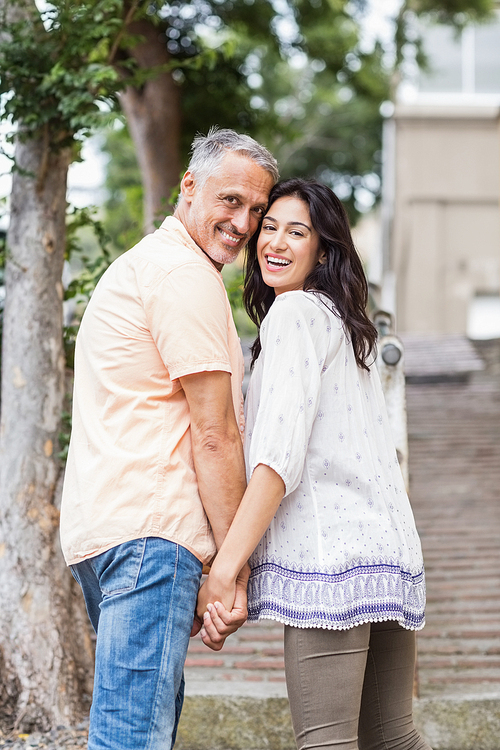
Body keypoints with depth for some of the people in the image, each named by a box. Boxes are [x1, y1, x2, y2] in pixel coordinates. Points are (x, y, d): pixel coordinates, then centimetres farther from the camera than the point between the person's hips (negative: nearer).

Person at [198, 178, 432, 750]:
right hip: (387, 550, 10)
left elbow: (279, 457, -15)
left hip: (329, 553, -10)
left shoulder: (294, 313, -5)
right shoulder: (343, 319, 24)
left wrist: (222, 571, -17)